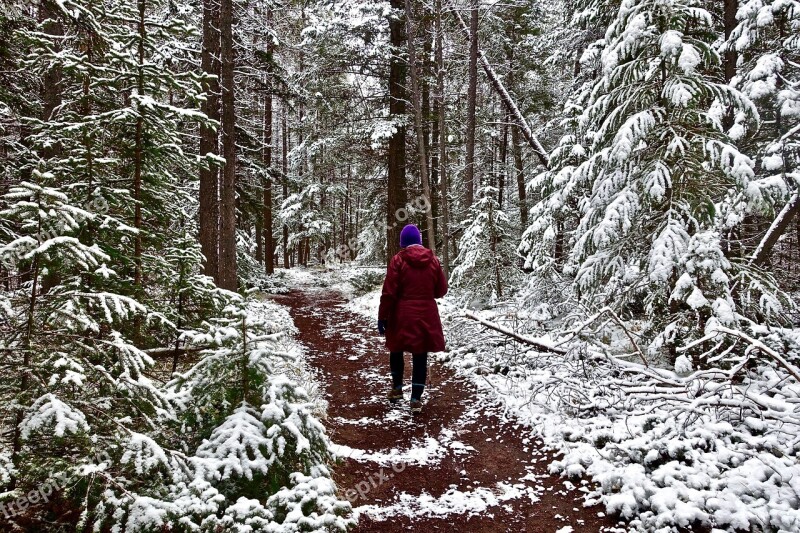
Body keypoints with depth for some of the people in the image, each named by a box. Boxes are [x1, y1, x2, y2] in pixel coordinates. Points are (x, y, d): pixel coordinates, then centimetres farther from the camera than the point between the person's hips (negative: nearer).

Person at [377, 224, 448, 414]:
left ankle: (397, 388, 28)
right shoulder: (433, 260, 1)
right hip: (426, 315, 2)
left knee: (396, 350, 20)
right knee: (420, 356, 6)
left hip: (402, 315, -2)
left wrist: (383, 317, -4)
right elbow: (442, 289, 7)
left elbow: (389, 292, -10)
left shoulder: (398, 260, -8)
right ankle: (416, 398, 7)